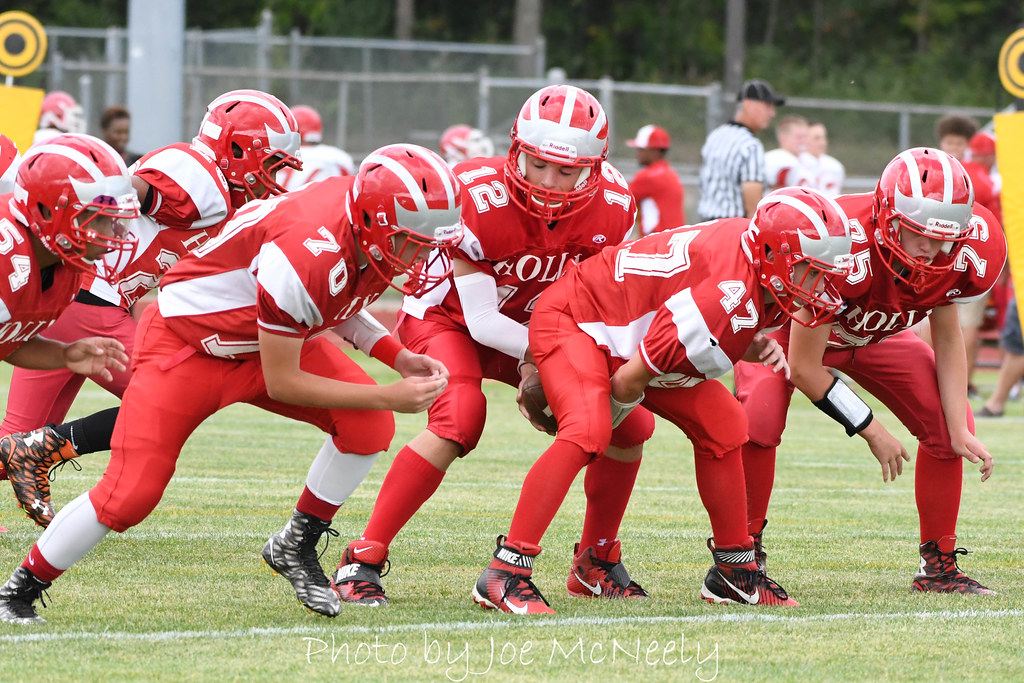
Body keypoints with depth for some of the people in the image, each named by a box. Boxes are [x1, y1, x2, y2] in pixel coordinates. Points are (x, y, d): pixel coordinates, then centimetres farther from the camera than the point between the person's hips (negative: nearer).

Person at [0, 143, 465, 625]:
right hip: (187, 343, -7)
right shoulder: (307, 255, -39)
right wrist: (389, 397, -27)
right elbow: (281, 383, -27)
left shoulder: (373, 221, -15)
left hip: (267, 335, 7)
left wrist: (399, 359, -7)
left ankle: (295, 548, 8)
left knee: (368, 426, -12)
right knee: (130, 495, -13)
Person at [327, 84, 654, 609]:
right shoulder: (479, 198, -33)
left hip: (529, 329, 5)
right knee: (460, 419, -33)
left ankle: (597, 561, 14)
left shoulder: (611, 208, -19)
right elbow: (479, 321, -27)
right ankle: (362, 561, -25)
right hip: (446, 318, -5)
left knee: (628, 422, -7)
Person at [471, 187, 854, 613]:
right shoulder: (732, 295, -36)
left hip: (622, 333, 10)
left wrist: (758, 349, -9)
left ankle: (734, 572, 19)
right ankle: (503, 574, -30)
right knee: (586, 432, -32)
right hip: (573, 318, -10)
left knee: (720, 426, 5)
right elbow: (628, 381, -26)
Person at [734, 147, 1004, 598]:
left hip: (870, 333, 5)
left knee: (947, 424, -4)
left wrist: (959, 431, -15)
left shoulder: (958, 255, -28)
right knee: (757, 422, -30)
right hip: (790, 323, -5)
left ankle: (938, 565, 10)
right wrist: (872, 432, -25)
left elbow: (947, 339, -7)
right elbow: (803, 367, -33)